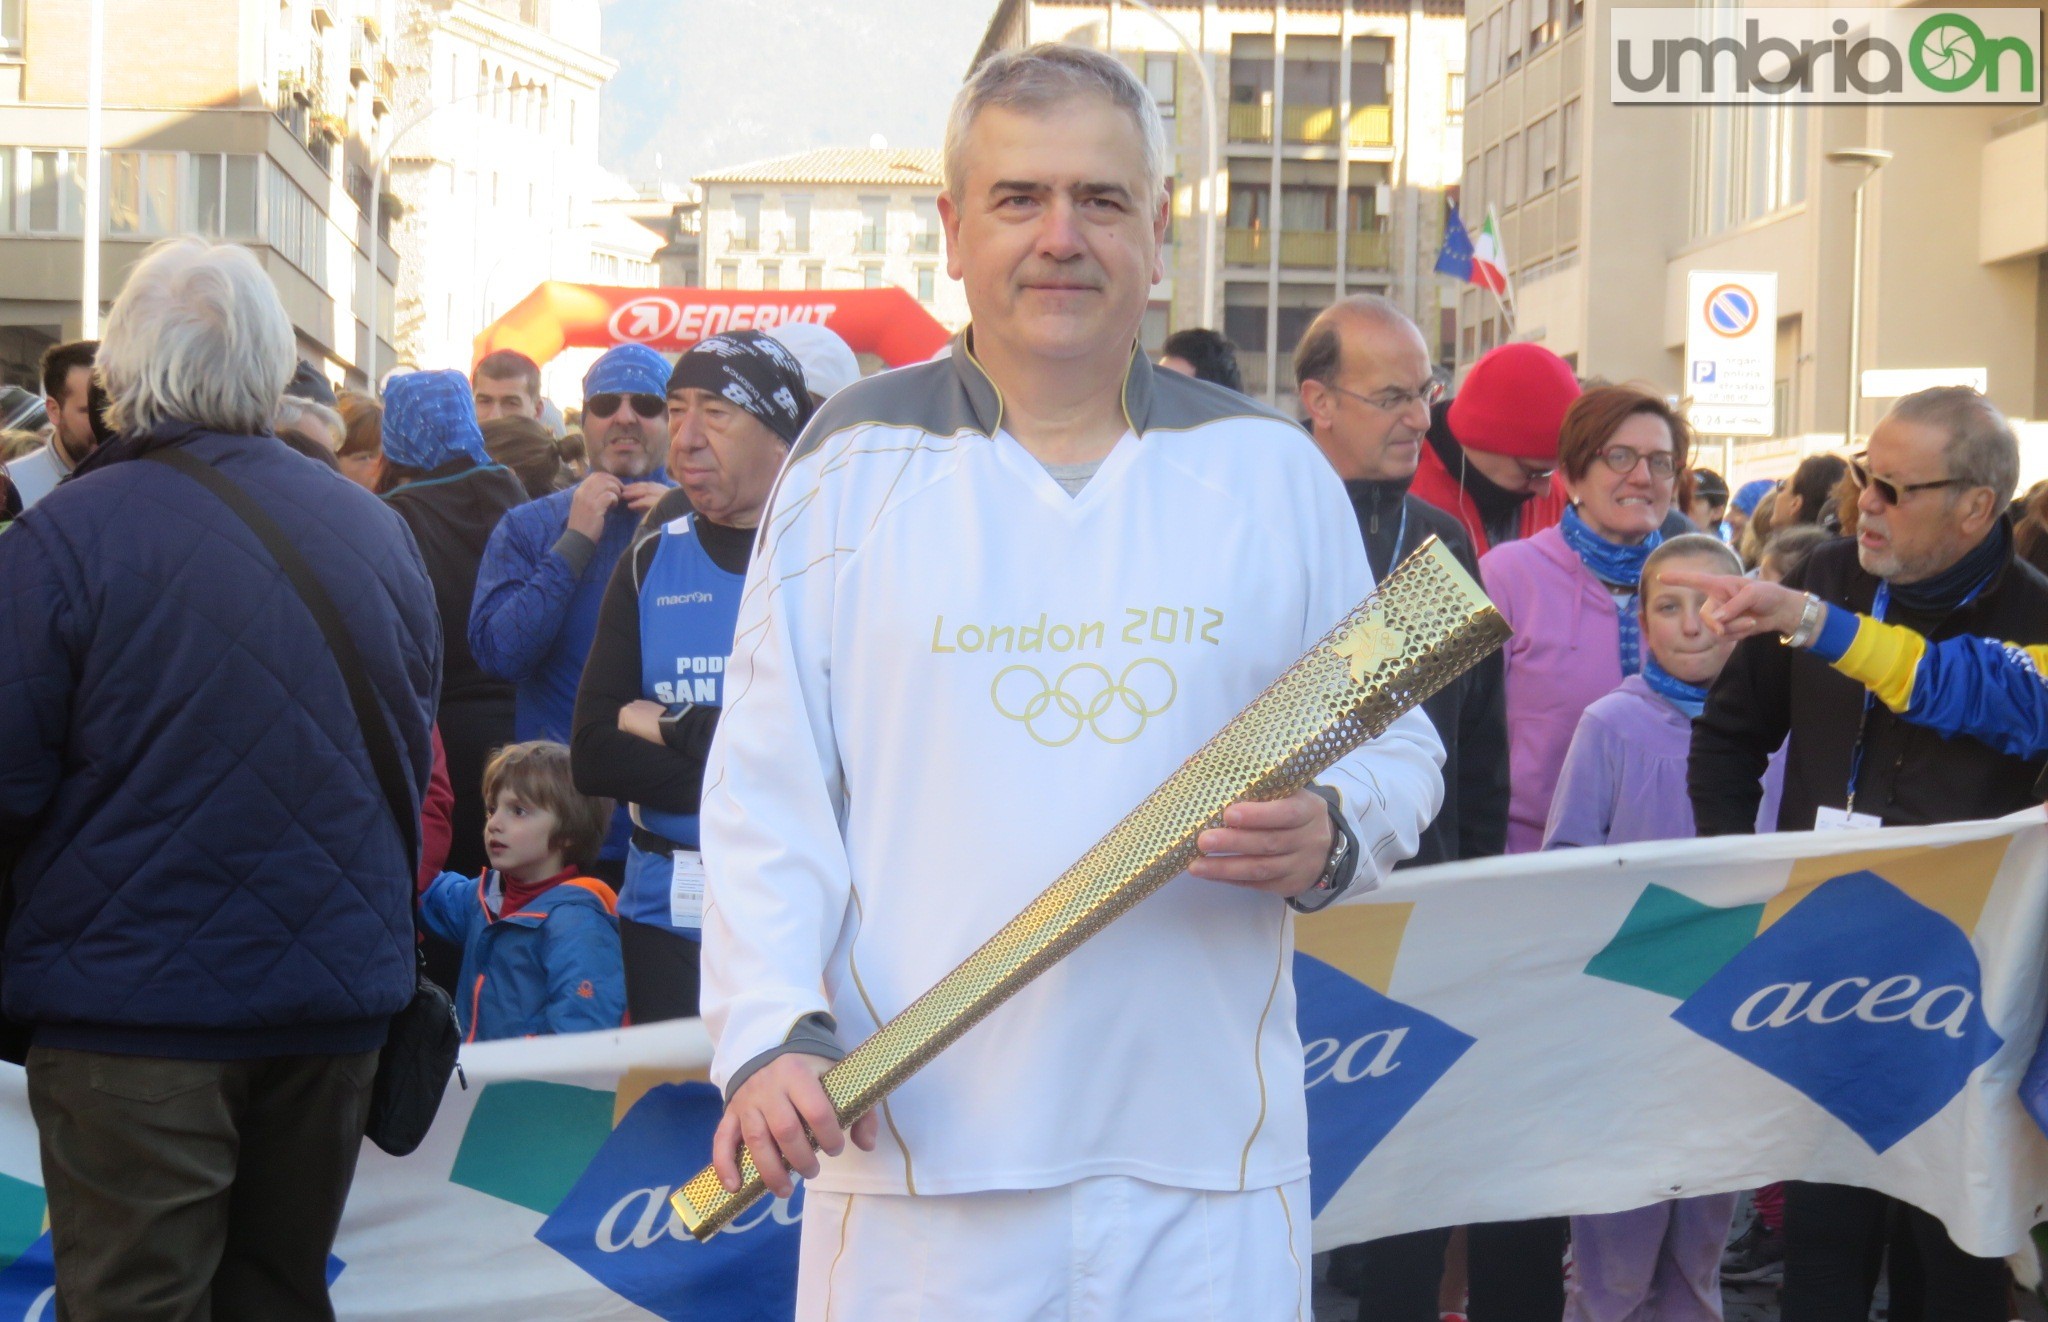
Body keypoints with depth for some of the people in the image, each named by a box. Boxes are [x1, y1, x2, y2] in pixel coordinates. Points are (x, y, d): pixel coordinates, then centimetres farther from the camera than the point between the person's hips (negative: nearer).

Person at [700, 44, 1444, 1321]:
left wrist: (1329, 837, -10)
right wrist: (771, 1030, -10)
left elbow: (1396, 747, 14)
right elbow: (771, 789, 3)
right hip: (918, 1139, -1)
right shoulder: (857, 461, 6)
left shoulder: (1270, 471, 9)